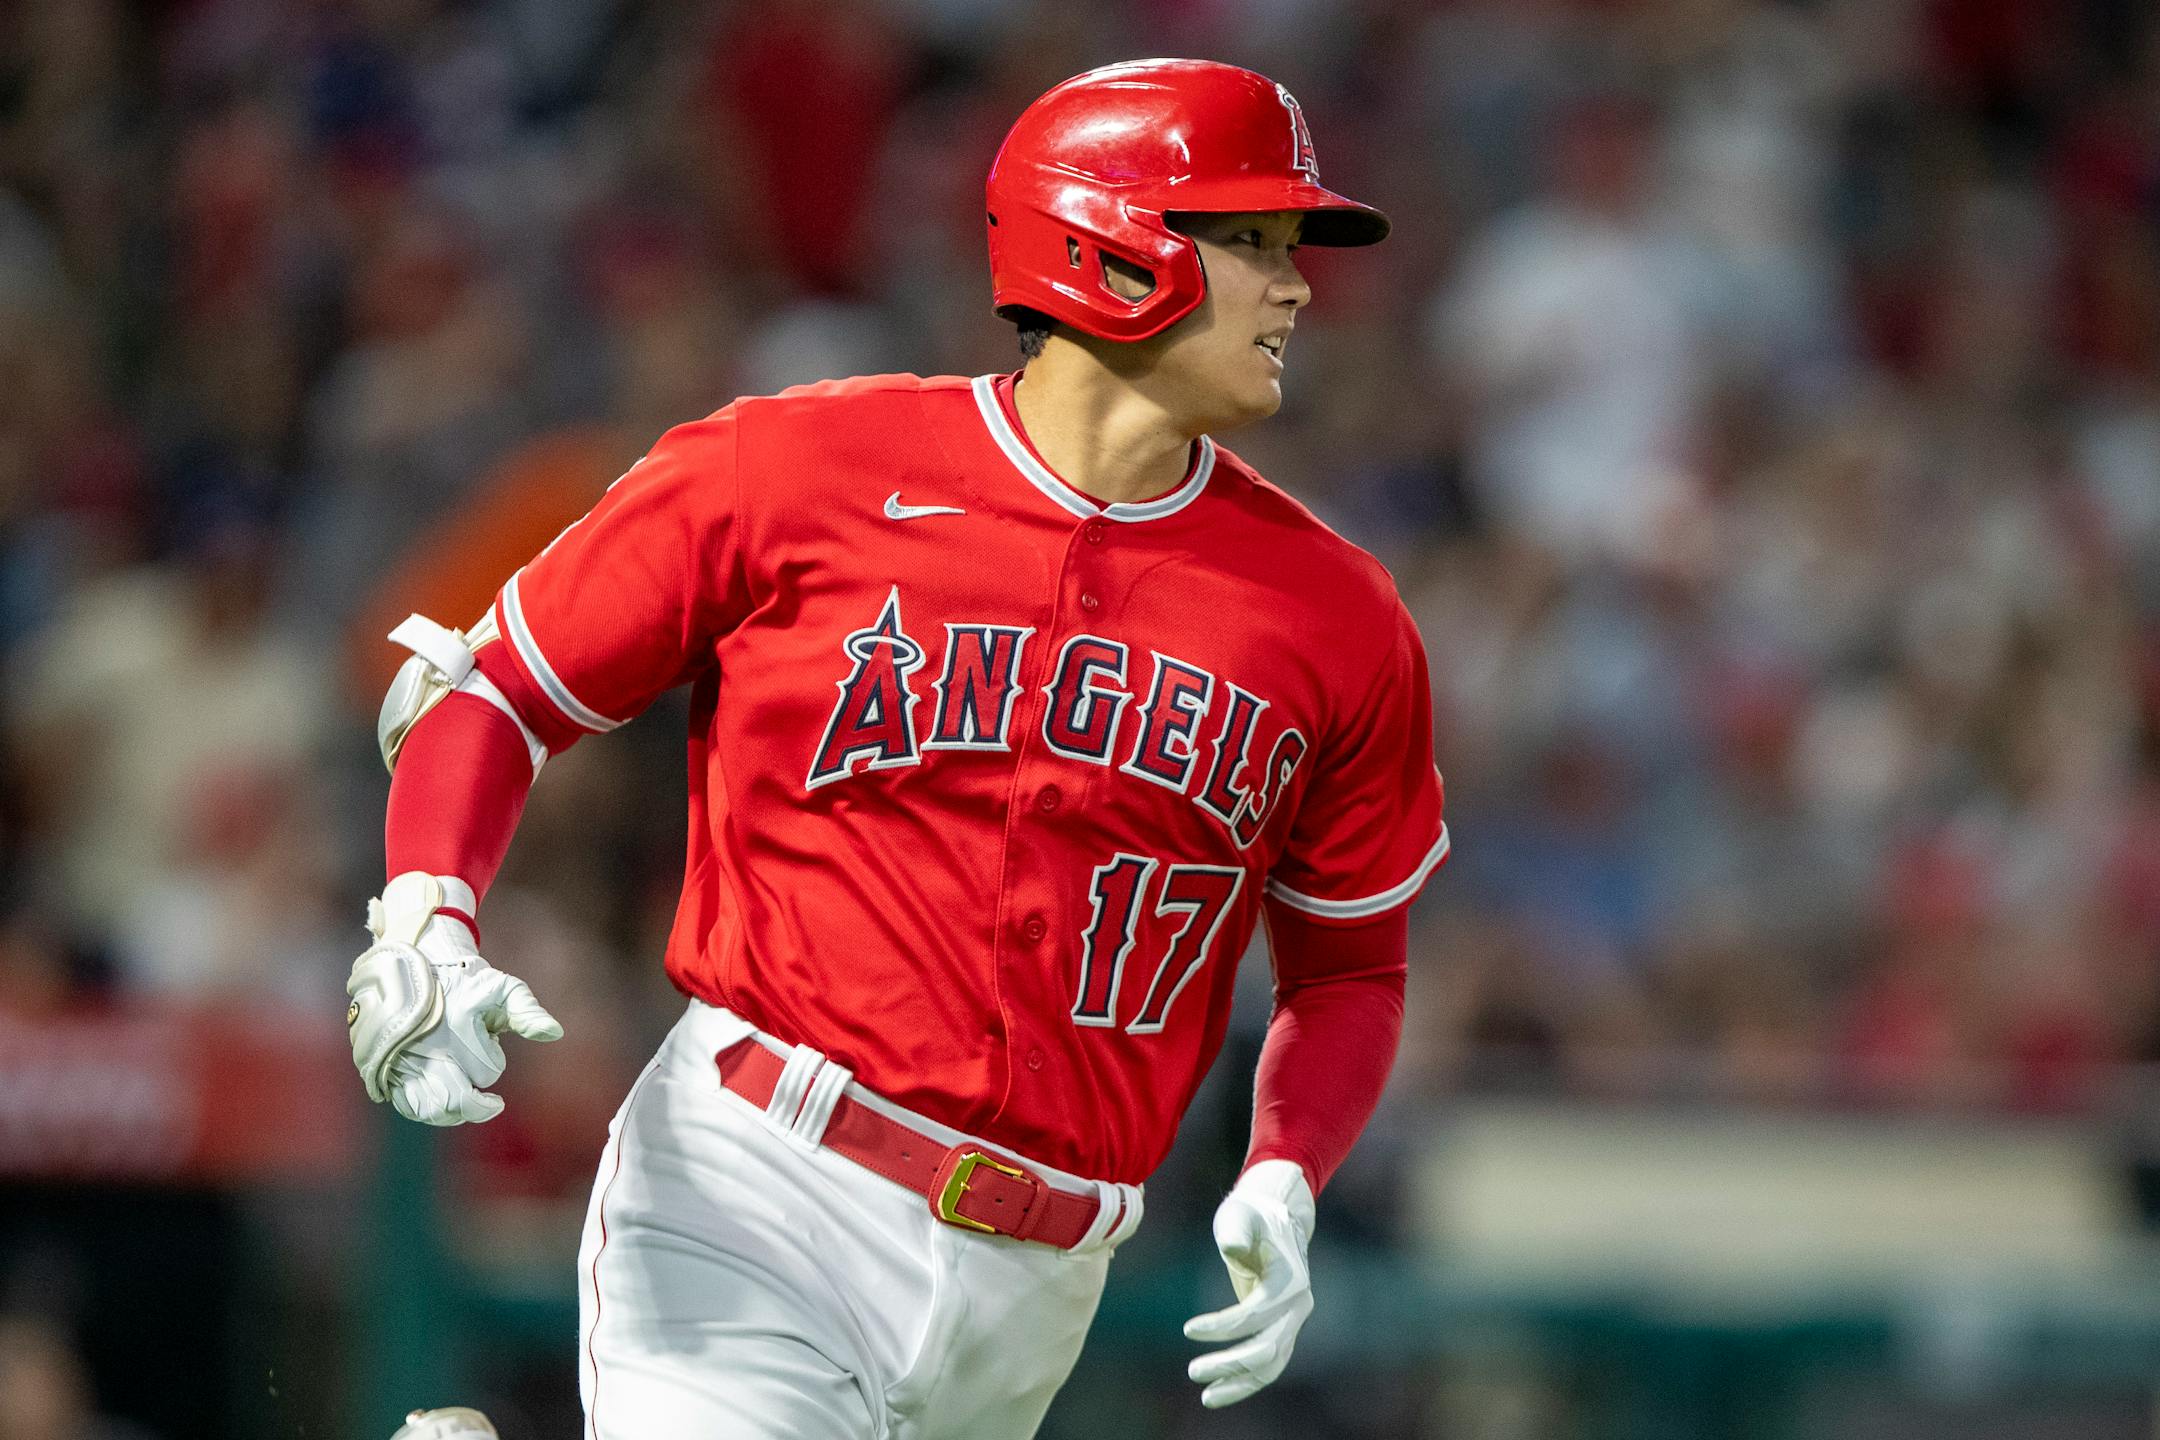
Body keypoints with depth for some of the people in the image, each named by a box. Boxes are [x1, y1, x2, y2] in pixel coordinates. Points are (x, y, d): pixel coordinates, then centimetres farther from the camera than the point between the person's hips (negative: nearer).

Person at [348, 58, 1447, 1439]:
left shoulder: (1340, 625, 7)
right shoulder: (796, 472, -2)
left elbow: (1352, 966, 18)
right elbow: (498, 690, 4)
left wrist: (1283, 1186, -1)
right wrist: (425, 928, -14)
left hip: (1032, 1295, 4)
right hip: (754, 1204, -4)